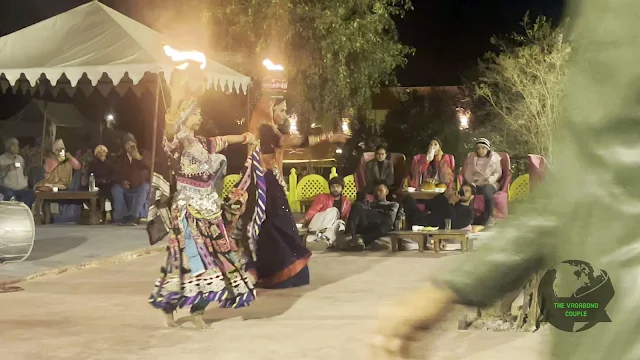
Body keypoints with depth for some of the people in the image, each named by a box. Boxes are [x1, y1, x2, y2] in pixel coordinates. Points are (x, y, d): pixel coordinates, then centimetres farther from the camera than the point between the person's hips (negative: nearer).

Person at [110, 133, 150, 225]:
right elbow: (115, 174, 7)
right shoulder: (119, 158, 11)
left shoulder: (143, 154, 6)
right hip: (126, 187, 2)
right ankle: (123, 216, -32)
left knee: (145, 187, -35)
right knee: (115, 188, -29)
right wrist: (121, 181, -15)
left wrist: (140, 158, -31)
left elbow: (150, 166, -13)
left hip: (140, 187, -2)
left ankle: (134, 216, -40)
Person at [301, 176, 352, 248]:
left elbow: (346, 219, 9)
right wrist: (306, 219, -25)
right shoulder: (323, 197, 11)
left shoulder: (346, 202, 18)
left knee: (340, 223, -29)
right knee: (333, 211, -24)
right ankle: (319, 234, -48)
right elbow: (312, 211, -4)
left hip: (332, 227, 2)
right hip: (316, 227, -2)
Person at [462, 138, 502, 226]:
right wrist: (472, 181, -11)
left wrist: (490, 179, -13)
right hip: (475, 184, 2)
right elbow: (467, 174, 11)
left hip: (490, 183, -2)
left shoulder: (494, 157, 11)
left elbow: (498, 173, 7)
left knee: (487, 189, -40)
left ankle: (489, 217, -31)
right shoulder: (472, 158, 16)